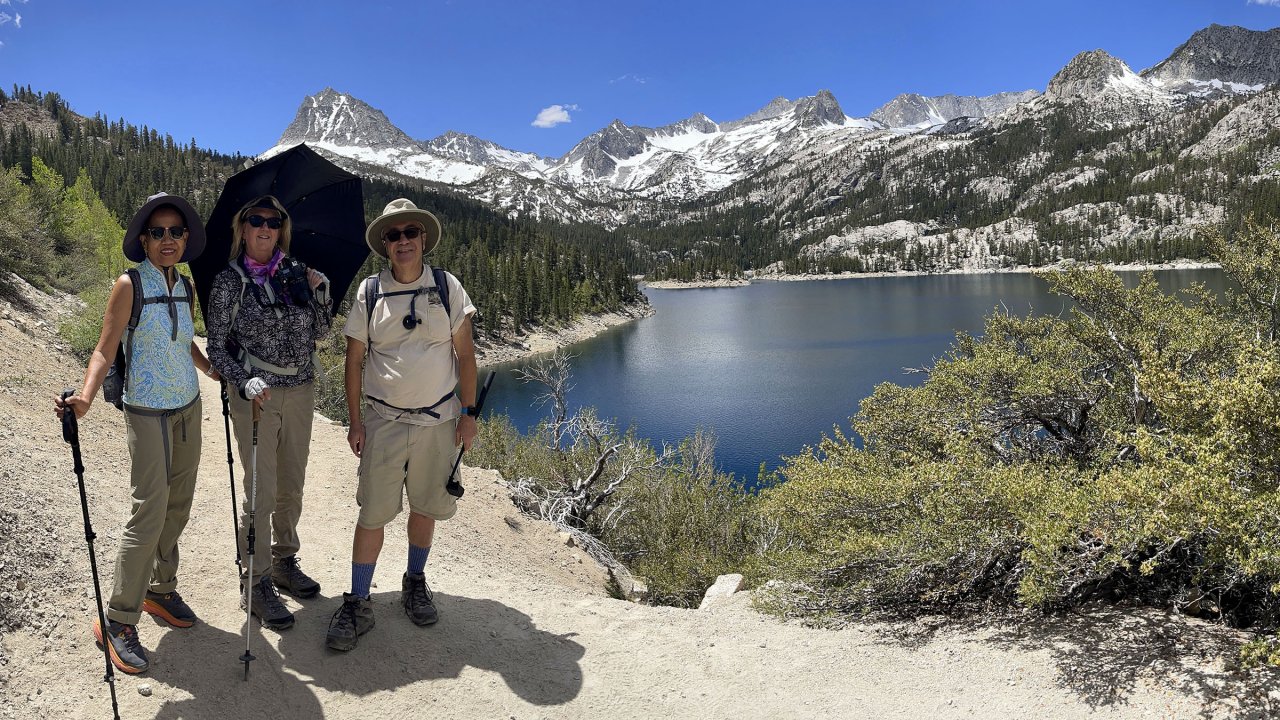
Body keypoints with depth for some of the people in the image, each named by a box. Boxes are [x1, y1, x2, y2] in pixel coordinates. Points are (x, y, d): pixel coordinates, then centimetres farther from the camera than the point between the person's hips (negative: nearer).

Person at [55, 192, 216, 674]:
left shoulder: (184, 286, 7)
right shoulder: (129, 285, -11)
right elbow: (105, 350, -15)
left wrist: (214, 371, 26)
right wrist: (85, 398, -29)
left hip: (188, 407, 6)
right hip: (149, 413, -6)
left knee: (178, 507, 11)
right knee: (150, 514, -7)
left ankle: (160, 590, 28)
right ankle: (118, 622, 5)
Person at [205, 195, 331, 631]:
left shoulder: (296, 272, 5)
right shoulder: (229, 281, -5)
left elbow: (320, 333, 10)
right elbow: (216, 346, -4)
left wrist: (319, 291, -4)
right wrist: (244, 382, -20)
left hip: (301, 391, 4)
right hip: (256, 395, -4)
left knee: (292, 486, 15)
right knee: (261, 494, -2)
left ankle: (284, 563, 33)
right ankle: (257, 584, 12)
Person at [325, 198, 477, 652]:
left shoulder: (447, 287, -1)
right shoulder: (369, 292, -1)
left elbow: (465, 354, 2)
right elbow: (354, 360, 3)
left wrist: (468, 411, -2)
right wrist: (354, 421, 0)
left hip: (438, 419, 1)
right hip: (383, 420, -1)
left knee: (426, 506, 12)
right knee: (372, 512, -1)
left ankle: (415, 584, 33)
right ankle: (358, 604, 11)